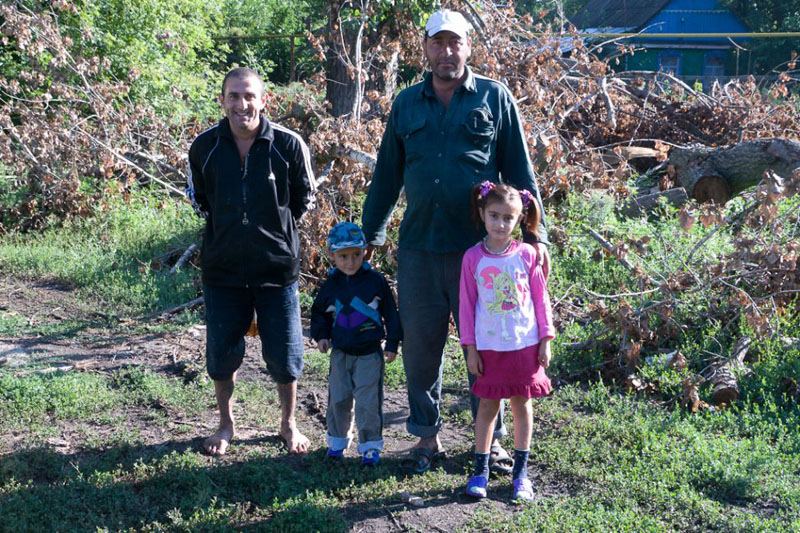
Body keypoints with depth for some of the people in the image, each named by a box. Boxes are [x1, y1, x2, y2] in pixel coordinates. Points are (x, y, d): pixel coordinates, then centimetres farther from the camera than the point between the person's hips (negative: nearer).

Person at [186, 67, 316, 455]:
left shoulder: (289, 145, -10)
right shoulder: (204, 147, -5)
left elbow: (303, 199, 7)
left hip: (277, 267, -1)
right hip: (222, 268, 2)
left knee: (284, 355, 5)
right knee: (221, 353, 10)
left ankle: (289, 424, 29)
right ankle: (226, 424, 32)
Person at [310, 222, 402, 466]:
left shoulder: (375, 281, -5)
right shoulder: (331, 285, 4)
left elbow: (390, 313, 1)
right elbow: (319, 313, 19)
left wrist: (392, 343, 0)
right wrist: (321, 336, 5)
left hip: (370, 353, -3)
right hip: (340, 353, 3)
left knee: (368, 402, -5)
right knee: (338, 400, 10)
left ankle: (370, 446, 7)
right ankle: (337, 440, 27)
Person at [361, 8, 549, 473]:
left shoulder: (495, 98, 3)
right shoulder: (407, 103, 11)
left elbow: (520, 172, 4)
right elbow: (387, 175, 16)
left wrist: (536, 235, -1)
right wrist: (370, 234, 16)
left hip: (480, 247, -2)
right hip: (418, 248, 3)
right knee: (421, 346, 8)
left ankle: (491, 440, 19)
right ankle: (428, 438, 22)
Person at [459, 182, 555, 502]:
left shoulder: (527, 255, -3)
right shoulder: (473, 257, -4)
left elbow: (540, 298, 3)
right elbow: (467, 304, 0)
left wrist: (545, 340, 1)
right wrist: (471, 348, -1)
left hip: (525, 344, 1)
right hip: (490, 347, -1)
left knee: (522, 404, 10)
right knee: (488, 406, 6)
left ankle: (521, 472, 21)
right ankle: (480, 470, 18)